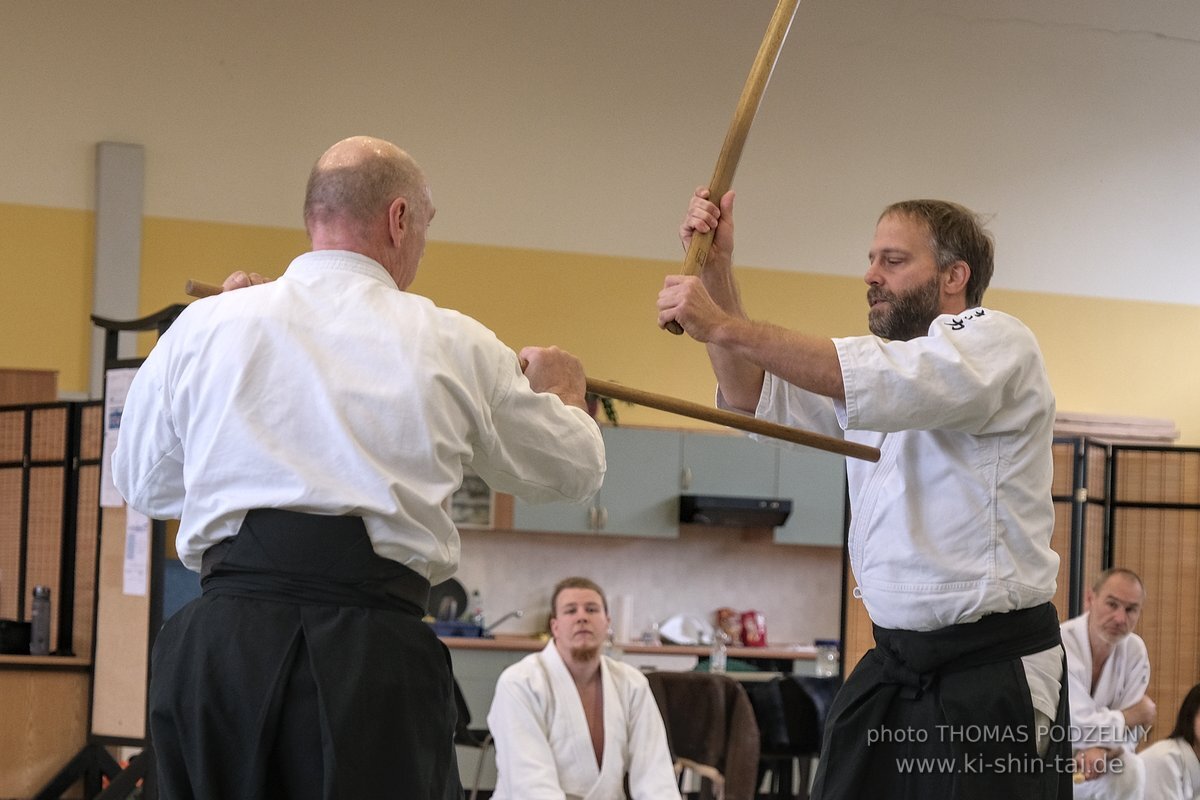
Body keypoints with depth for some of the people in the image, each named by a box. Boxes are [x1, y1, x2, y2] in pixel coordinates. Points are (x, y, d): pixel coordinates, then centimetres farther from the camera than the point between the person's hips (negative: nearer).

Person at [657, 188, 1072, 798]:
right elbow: (755, 400, 10)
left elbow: (890, 381, -24)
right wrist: (717, 271, -2)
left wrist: (724, 328, -26)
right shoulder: (880, 364, 18)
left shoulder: (998, 344, -8)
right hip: (896, 667, 8)